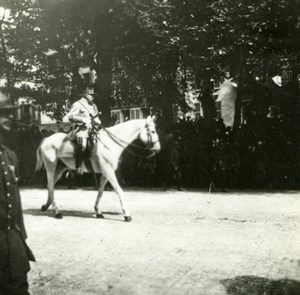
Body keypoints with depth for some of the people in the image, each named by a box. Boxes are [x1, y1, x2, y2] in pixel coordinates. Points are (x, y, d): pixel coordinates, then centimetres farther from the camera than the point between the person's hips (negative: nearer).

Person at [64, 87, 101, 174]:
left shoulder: (93, 106, 23)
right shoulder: (78, 104, 1)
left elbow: (96, 118, 31)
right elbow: (70, 116, -8)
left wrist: (97, 121, 7)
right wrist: (83, 120, -16)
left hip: (91, 129, 9)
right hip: (81, 129, -8)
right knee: (82, 145, -33)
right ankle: (78, 167, -25)